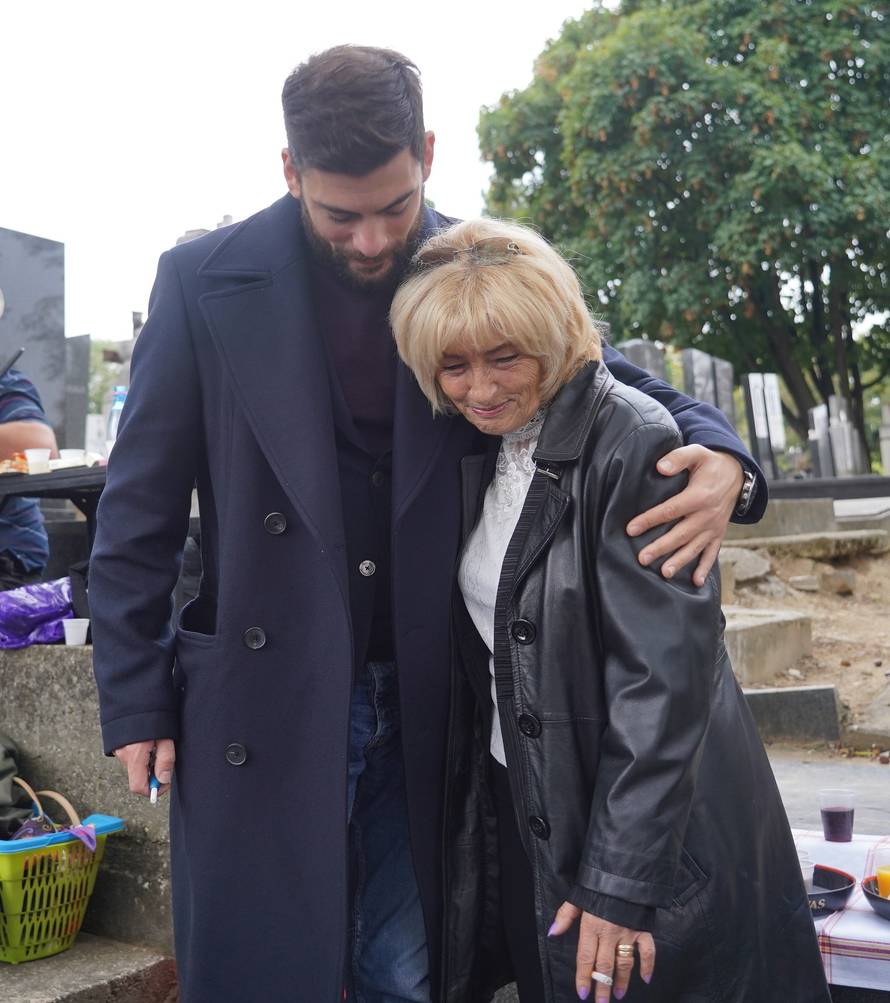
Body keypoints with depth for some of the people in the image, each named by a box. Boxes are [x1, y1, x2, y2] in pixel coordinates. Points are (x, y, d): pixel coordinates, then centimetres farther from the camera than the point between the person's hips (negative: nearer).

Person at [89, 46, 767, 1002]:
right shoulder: (206, 281, -5)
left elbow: (617, 379, 6)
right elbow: (139, 510, -1)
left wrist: (717, 453, -17)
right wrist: (134, 698, -2)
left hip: (423, 701, 2)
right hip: (262, 701, -1)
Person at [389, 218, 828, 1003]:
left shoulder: (635, 445, -20)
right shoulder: (490, 449, 3)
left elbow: (664, 679, -22)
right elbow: (491, 651, 8)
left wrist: (621, 883, -20)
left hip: (656, 835, -7)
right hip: (521, 813, 7)